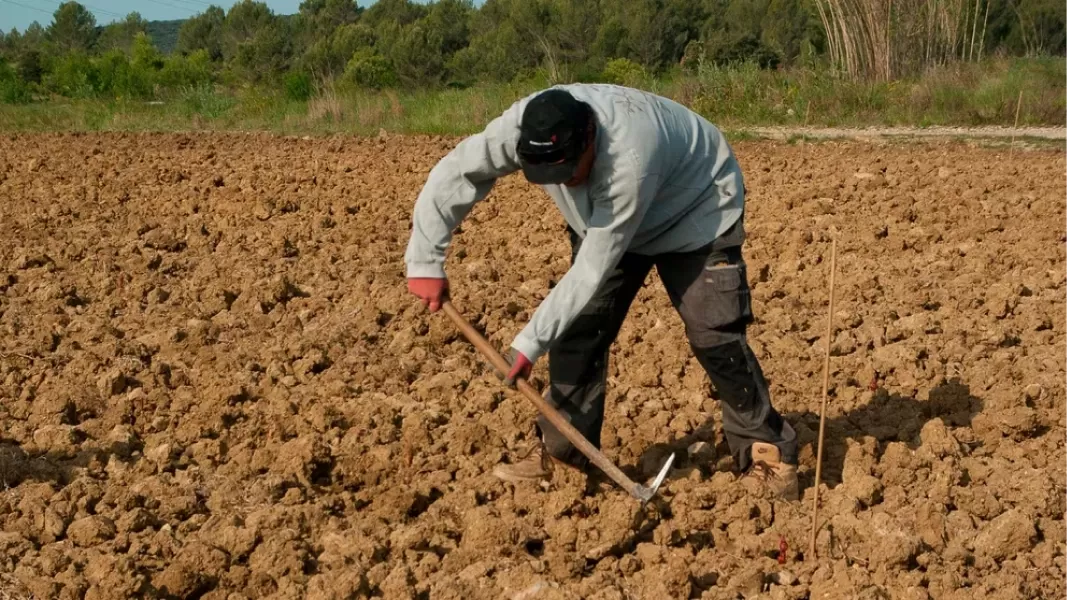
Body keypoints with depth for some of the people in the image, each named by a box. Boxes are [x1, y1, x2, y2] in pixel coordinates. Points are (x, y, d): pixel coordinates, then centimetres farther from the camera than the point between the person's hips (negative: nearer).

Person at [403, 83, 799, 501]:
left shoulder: (630, 157, -45)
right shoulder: (523, 128, -32)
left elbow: (595, 269, -38)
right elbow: (451, 176, -21)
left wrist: (531, 342, -36)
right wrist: (425, 262, -26)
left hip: (697, 211, -5)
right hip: (603, 216, 5)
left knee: (715, 335, -13)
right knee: (579, 326, -3)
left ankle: (767, 452, -1)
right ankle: (559, 450, 8)